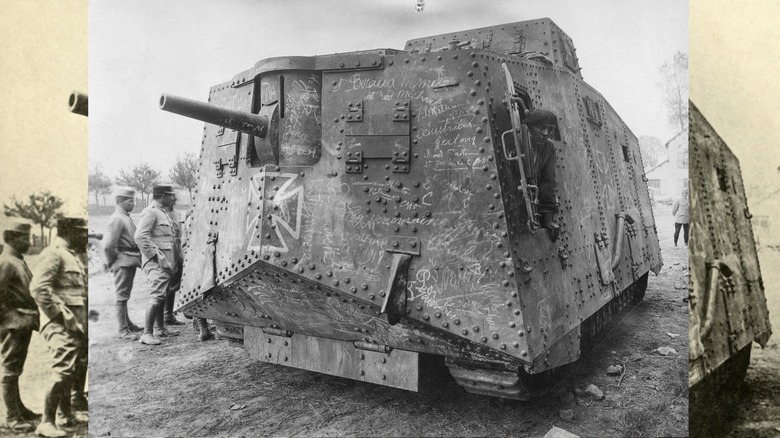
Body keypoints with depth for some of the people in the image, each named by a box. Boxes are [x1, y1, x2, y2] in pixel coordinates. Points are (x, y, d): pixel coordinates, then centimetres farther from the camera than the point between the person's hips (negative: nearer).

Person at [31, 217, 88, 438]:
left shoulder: (74, 255, 16)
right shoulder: (53, 253, -13)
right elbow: (38, 287, -23)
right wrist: (61, 314, -20)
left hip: (76, 323, 10)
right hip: (61, 325, -10)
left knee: (75, 369, 16)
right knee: (63, 369, -12)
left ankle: (65, 415, 30)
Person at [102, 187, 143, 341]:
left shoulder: (126, 217, 14)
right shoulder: (117, 219, -16)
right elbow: (108, 245, -21)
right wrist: (111, 263, -10)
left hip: (131, 261, 9)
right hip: (123, 261, -9)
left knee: (125, 295, 19)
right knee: (122, 296, -3)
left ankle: (128, 324, 31)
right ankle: (123, 331, 3)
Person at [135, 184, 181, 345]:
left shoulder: (163, 213, 19)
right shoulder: (150, 212, -12)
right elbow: (140, 237, -23)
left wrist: (176, 257, 16)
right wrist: (154, 255, -20)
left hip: (166, 263, 10)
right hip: (157, 263, -10)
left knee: (161, 295, 16)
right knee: (157, 295, -14)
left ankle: (160, 329, 26)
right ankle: (147, 334, -10)